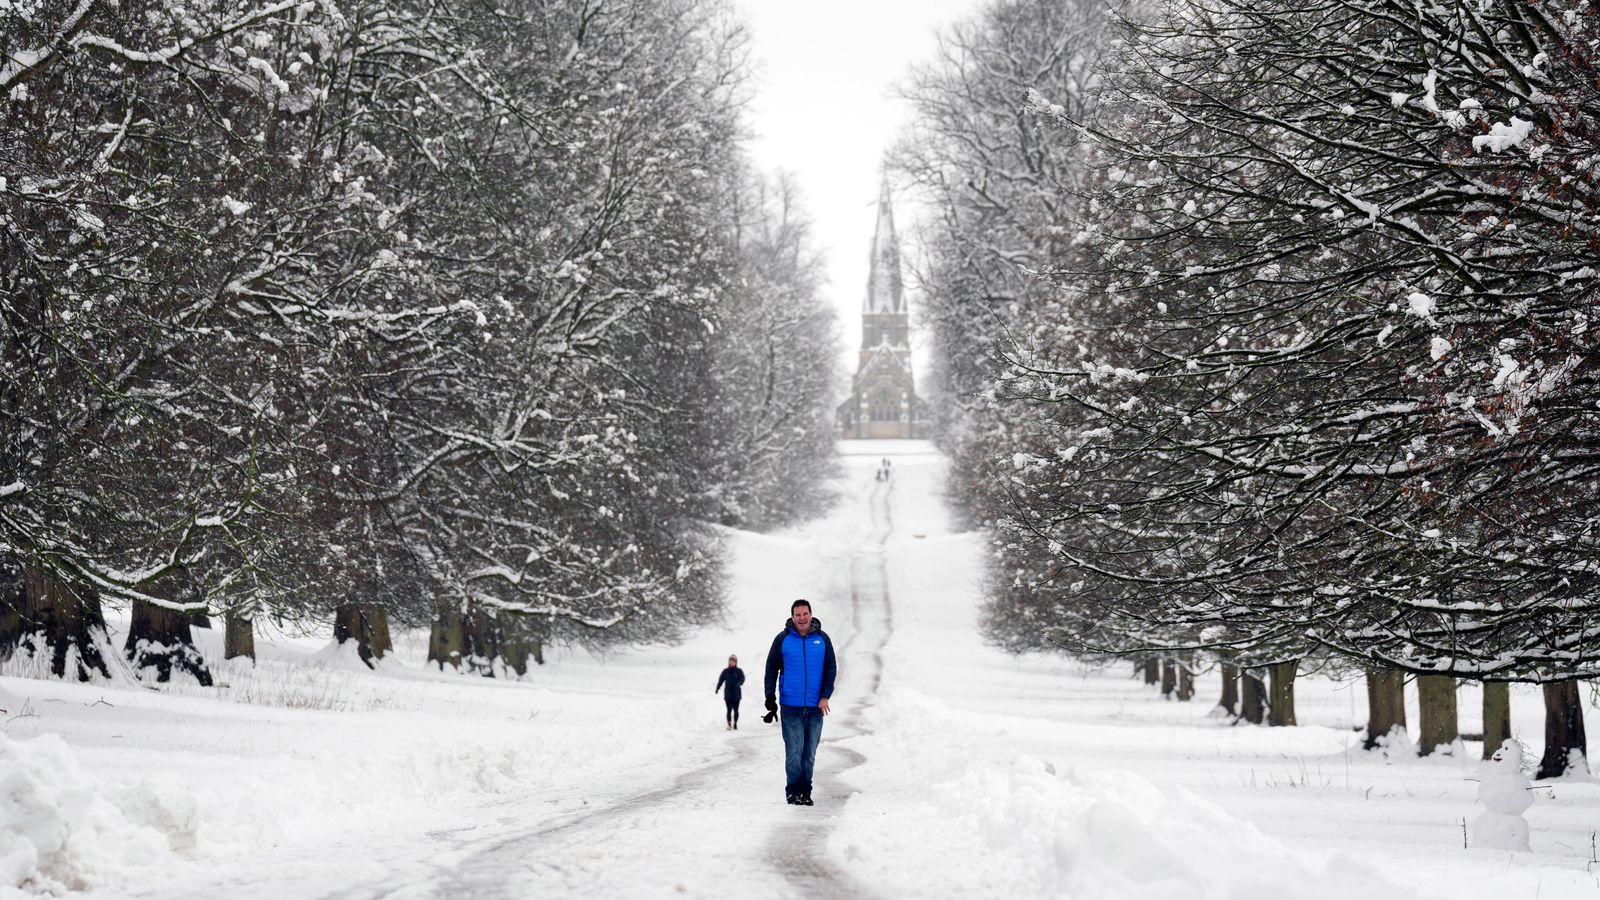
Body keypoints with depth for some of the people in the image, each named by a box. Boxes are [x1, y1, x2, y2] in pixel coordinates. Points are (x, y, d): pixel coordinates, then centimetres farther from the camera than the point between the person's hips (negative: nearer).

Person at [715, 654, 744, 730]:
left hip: (736, 694, 0)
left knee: (736, 710, 6)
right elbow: (721, 680, 2)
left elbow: (742, 679, -10)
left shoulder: (739, 671, 2)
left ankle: (735, 724, 17)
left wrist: (738, 684, -31)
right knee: (729, 710, -5)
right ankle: (729, 725, -6)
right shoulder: (725, 671, 5)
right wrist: (717, 688, -12)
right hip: (728, 694, 0)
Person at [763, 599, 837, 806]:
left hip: (815, 707, 2)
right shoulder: (783, 639, 1)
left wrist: (825, 696, -2)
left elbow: (831, 668, 8)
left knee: (809, 752, 6)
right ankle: (793, 791, 0)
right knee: (794, 751, -7)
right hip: (790, 707, -2)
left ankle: (805, 791, 13)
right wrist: (770, 696, -4)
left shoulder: (822, 639, 5)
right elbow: (771, 668, 5)